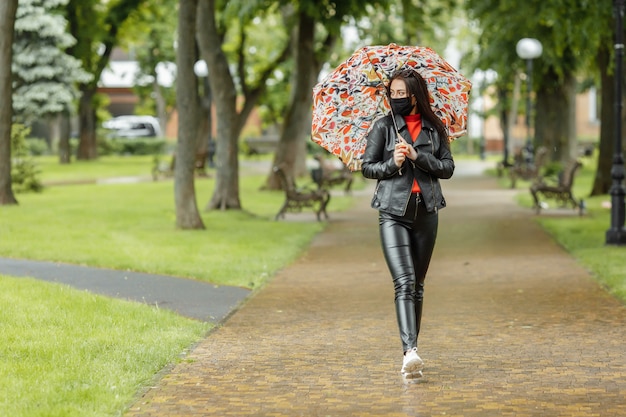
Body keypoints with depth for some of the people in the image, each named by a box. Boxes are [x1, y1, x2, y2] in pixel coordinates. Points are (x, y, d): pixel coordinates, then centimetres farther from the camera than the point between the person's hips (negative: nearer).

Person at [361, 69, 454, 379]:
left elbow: (448, 168, 3)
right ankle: (410, 353, -29)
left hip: (426, 212, 3)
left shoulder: (435, 129, 8)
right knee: (404, 282, -17)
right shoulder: (383, 126, 3)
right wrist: (392, 163, -12)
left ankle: (412, 348, 20)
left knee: (418, 285, 10)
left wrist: (417, 156, -10)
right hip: (394, 213, -3)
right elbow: (367, 167, 5)